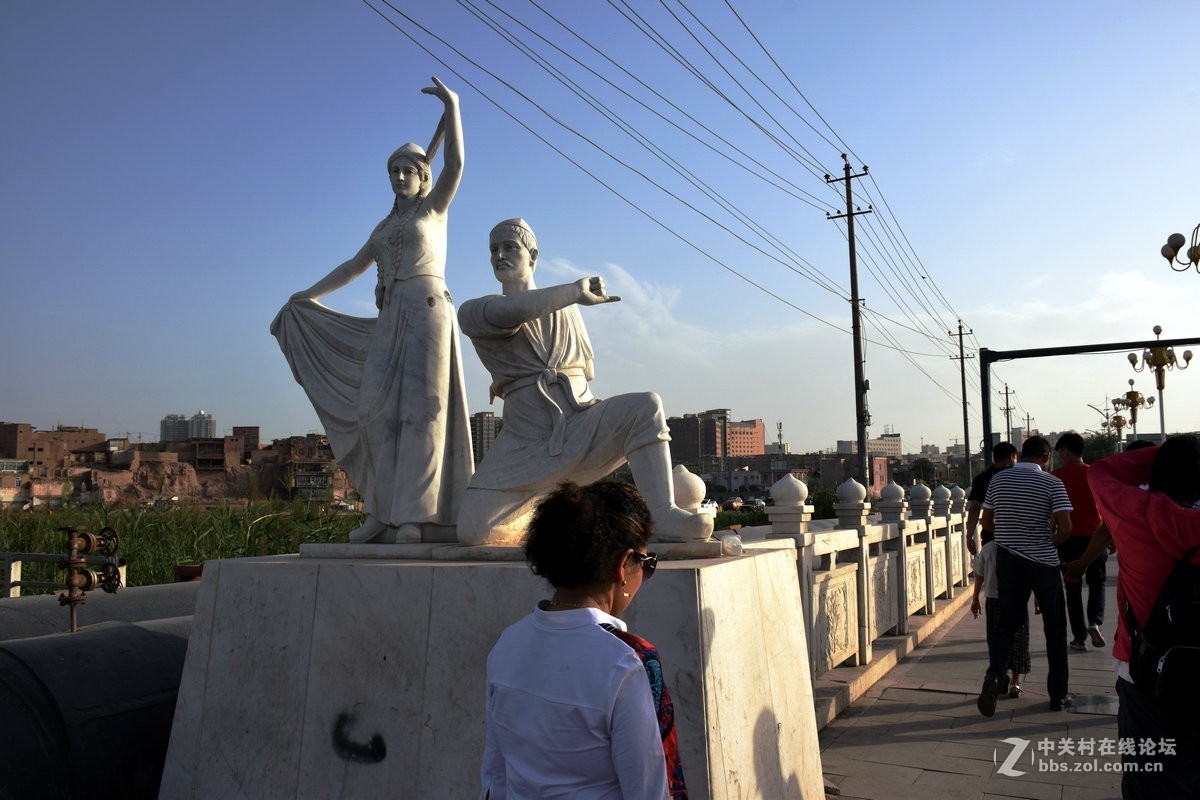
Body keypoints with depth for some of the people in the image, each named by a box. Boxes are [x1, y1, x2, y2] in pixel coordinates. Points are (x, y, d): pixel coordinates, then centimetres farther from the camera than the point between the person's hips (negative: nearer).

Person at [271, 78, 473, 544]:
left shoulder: (433, 207, 10)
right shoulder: (385, 227, 25)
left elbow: (455, 164, -6)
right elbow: (353, 267, 30)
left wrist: (452, 108, -14)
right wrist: (309, 295, 27)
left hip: (427, 310, -6)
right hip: (388, 321, 6)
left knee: (421, 407, -14)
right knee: (377, 408, -6)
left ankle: (416, 515, -18)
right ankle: (385, 513, -5)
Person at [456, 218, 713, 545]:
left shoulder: (566, 308, 17)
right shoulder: (473, 313, 4)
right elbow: (512, 311, -21)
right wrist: (577, 291, -13)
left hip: (584, 426, 2)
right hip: (528, 442, -2)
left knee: (646, 407, -28)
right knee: (474, 531, -19)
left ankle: (665, 517, -31)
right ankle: (540, 510, 12)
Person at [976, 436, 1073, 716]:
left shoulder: (998, 479, 3)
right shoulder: (1051, 483, -8)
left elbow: (986, 522, 7)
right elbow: (1065, 528, -15)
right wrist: (1050, 541, 4)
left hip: (1008, 560, 3)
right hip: (1043, 562, -3)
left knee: (1007, 622, 9)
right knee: (1055, 629, 12)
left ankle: (995, 672, -17)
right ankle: (1058, 695, 18)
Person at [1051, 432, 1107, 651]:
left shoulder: (1056, 477, -4)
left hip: (1069, 539, -1)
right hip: (1094, 537, 1)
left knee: (1073, 587, 7)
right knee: (1097, 582, 17)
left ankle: (1079, 637, 7)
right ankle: (1095, 622, -5)